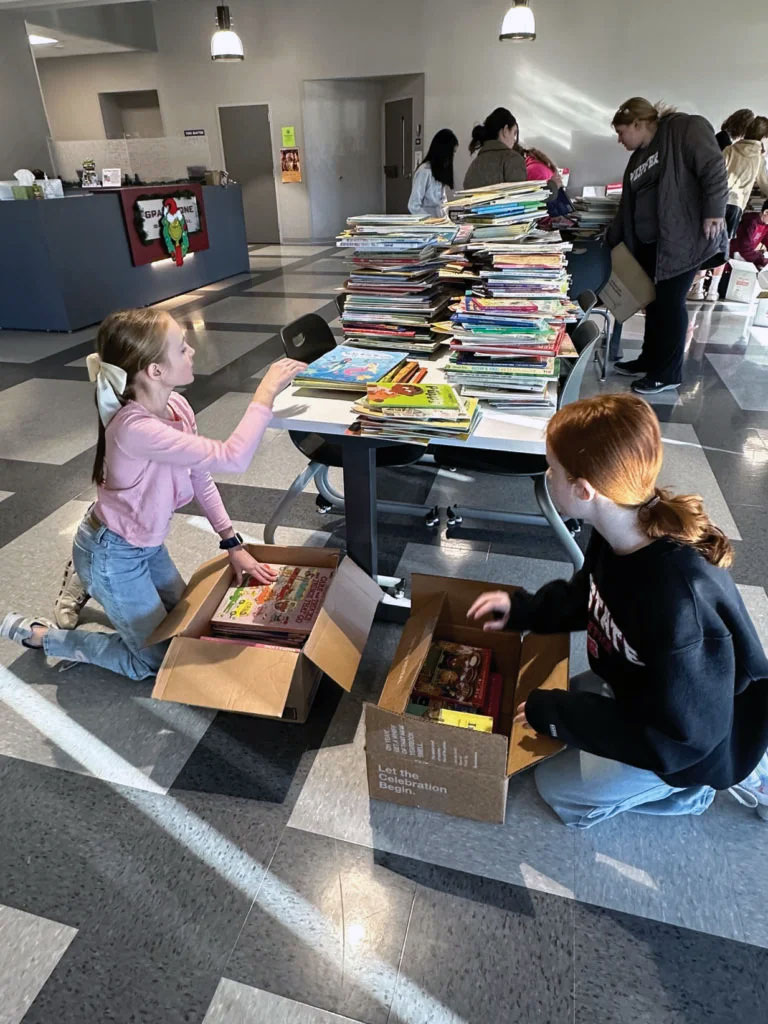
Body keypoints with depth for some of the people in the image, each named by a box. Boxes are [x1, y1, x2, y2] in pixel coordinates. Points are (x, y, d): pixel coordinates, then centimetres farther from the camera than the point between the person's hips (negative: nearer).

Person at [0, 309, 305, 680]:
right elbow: (230, 458, -44)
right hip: (112, 555, -8)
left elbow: (201, 476, -2)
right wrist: (266, 392, -36)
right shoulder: (136, 429, -37)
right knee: (157, 659, 8)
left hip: (146, 543, 8)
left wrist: (233, 545, -2)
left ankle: (87, 586, 37)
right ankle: (35, 634, 19)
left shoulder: (176, 406, -11)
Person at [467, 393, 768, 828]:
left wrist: (554, 713, -24)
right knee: (541, 703, 14)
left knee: (560, 787, 1)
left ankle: (701, 784, 11)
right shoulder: (621, 533, -17)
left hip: (699, 739, -7)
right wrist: (522, 609, -9)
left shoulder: (679, 599, -42)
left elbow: (679, 736, -29)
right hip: (646, 687, 7)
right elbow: (586, 597, 6)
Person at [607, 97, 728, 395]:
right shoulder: (638, 158, 18)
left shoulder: (685, 128, -5)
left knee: (670, 301, -6)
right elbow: (627, 207, 21)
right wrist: (609, 242, 20)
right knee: (653, 299, 12)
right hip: (648, 242, 8)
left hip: (684, 238, -8)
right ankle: (651, 359, 27)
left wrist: (714, 212, -21)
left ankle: (668, 373, 4)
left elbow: (713, 167, -14)